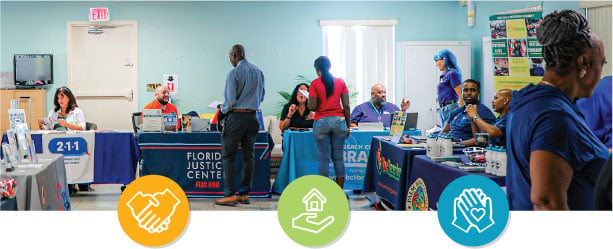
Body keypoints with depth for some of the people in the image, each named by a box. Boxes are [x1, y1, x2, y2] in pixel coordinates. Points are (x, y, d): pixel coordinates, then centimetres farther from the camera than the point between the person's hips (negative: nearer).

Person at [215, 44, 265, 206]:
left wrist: (223, 111, 4)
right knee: (248, 155, 9)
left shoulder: (234, 73, -11)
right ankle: (244, 193, 12)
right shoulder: (258, 71, 8)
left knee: (228, 156, 0)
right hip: (252, 117, 6)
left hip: (236, 117, -6)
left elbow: (230, 100, -13)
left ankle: (230, 194, -4)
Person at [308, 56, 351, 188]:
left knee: (324, 159, 1)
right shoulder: (340, 82, 5)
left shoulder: (315, 84, -4)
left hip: (321, 122, -3)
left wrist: (309, 100, 13)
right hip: (339, 121, 3)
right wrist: (348, 126, 9)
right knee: (338, 158, 7)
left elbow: (312, 106, -9)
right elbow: (346, 106, 3)